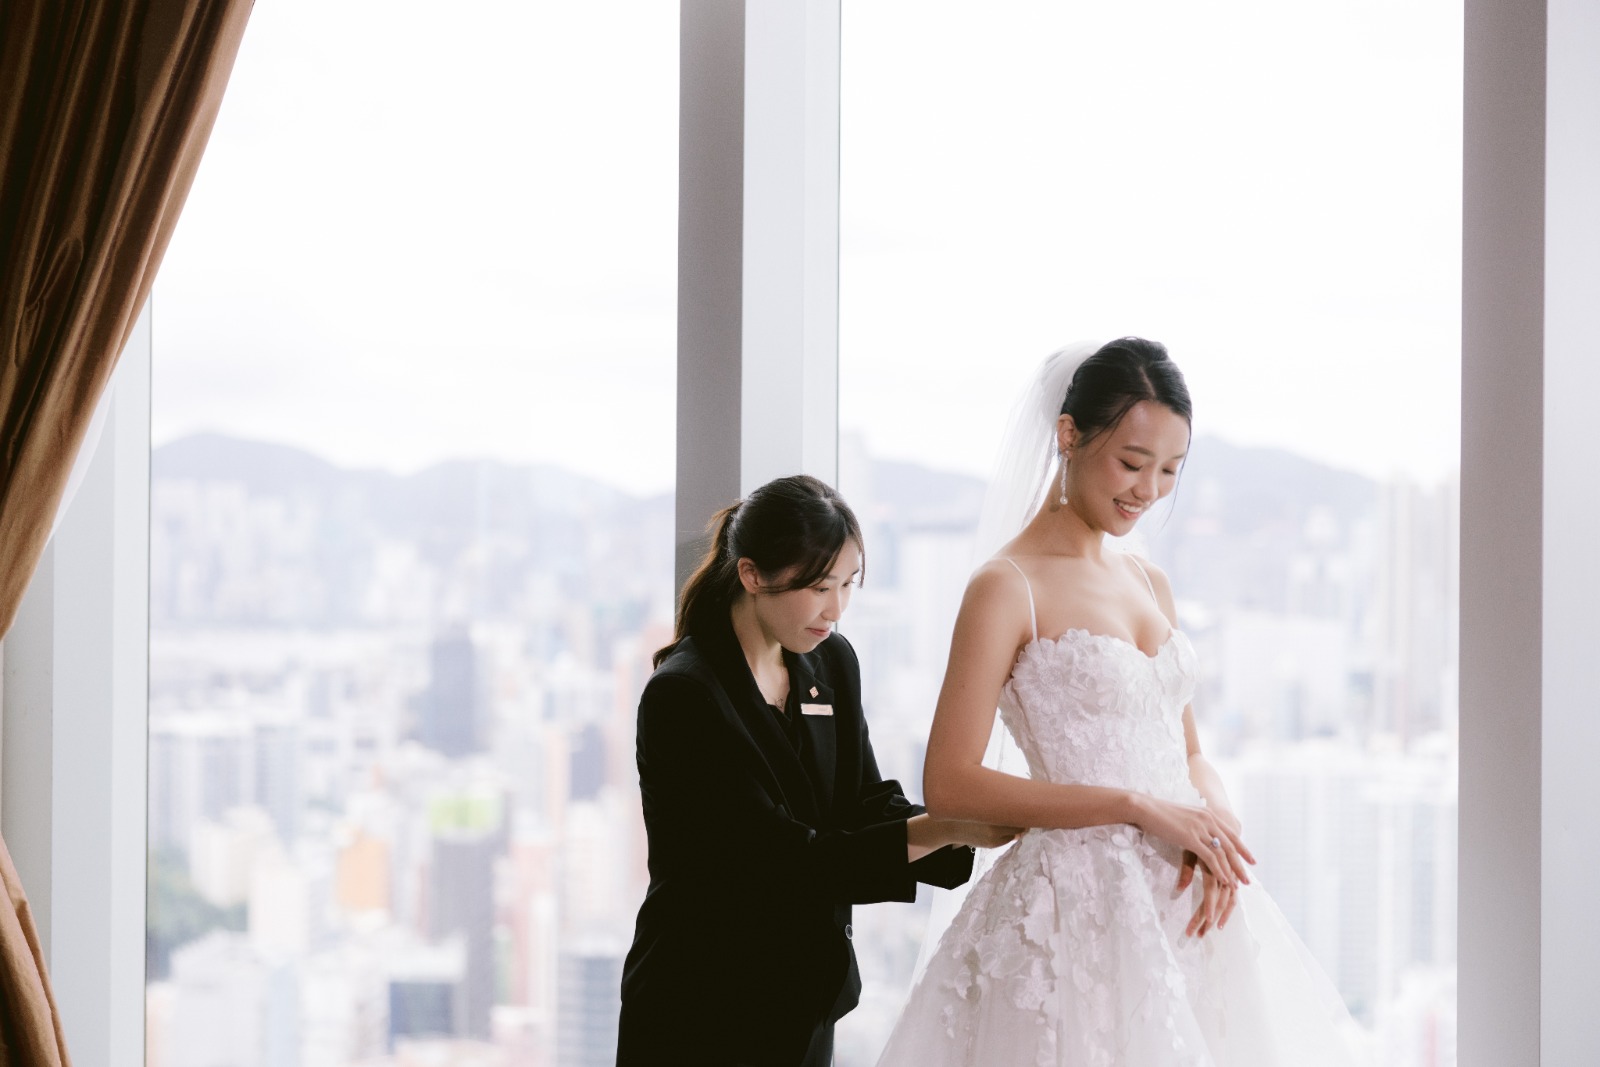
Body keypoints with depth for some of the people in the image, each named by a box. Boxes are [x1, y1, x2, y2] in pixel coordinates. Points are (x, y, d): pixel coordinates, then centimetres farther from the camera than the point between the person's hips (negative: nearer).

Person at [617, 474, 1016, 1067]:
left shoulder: (832, 664, 5)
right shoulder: (682, 695, -19)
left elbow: (868, 806, 3)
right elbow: (781, 860, -23)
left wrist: (975, 830, -15)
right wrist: (941, 828, -26)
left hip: (805, 1000, 7)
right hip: (702, 1014, -7)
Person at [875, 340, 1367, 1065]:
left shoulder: (1148, 583, 13)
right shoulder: (1007, 588, -9)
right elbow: (949, 785, -15)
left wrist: (1215, 824, -5)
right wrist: (1139, 809, -18)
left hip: (1186, 903, 7)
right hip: (1078, 908, -7)